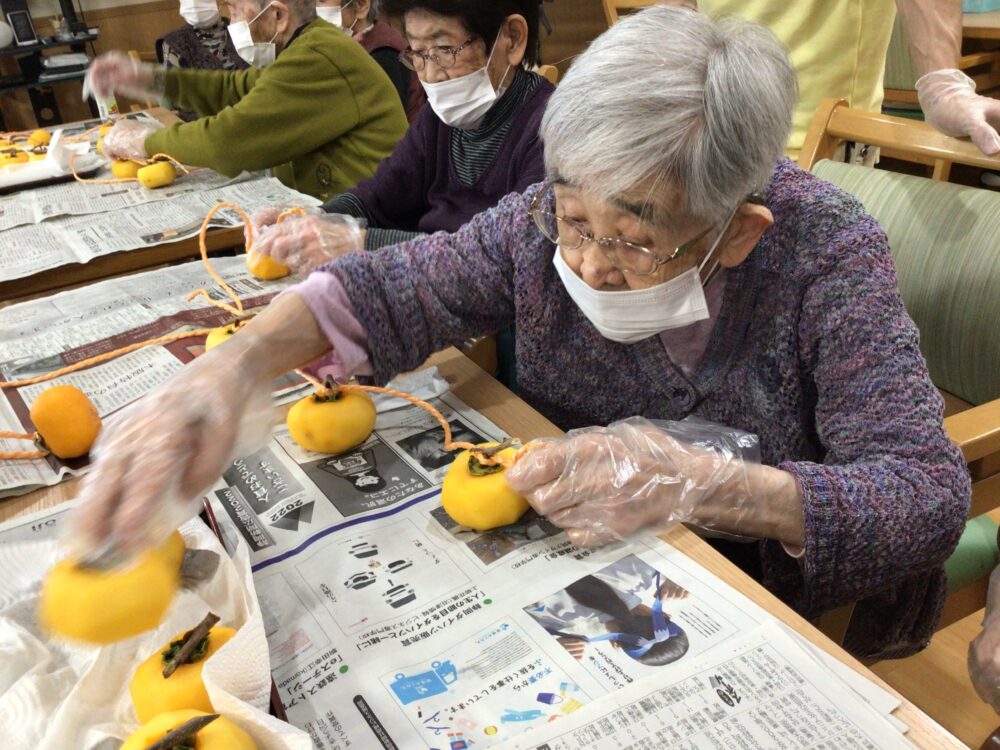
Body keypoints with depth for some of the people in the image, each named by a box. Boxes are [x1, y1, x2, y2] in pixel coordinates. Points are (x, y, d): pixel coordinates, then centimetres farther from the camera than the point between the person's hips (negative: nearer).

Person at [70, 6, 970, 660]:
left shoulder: (825, 251, -24)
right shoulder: (550, 222, -17)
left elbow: (932, 493, -25)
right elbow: (388, 292, -12)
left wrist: (695, 482, -40)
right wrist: (234, 367, -32)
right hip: (556, 547, 2)